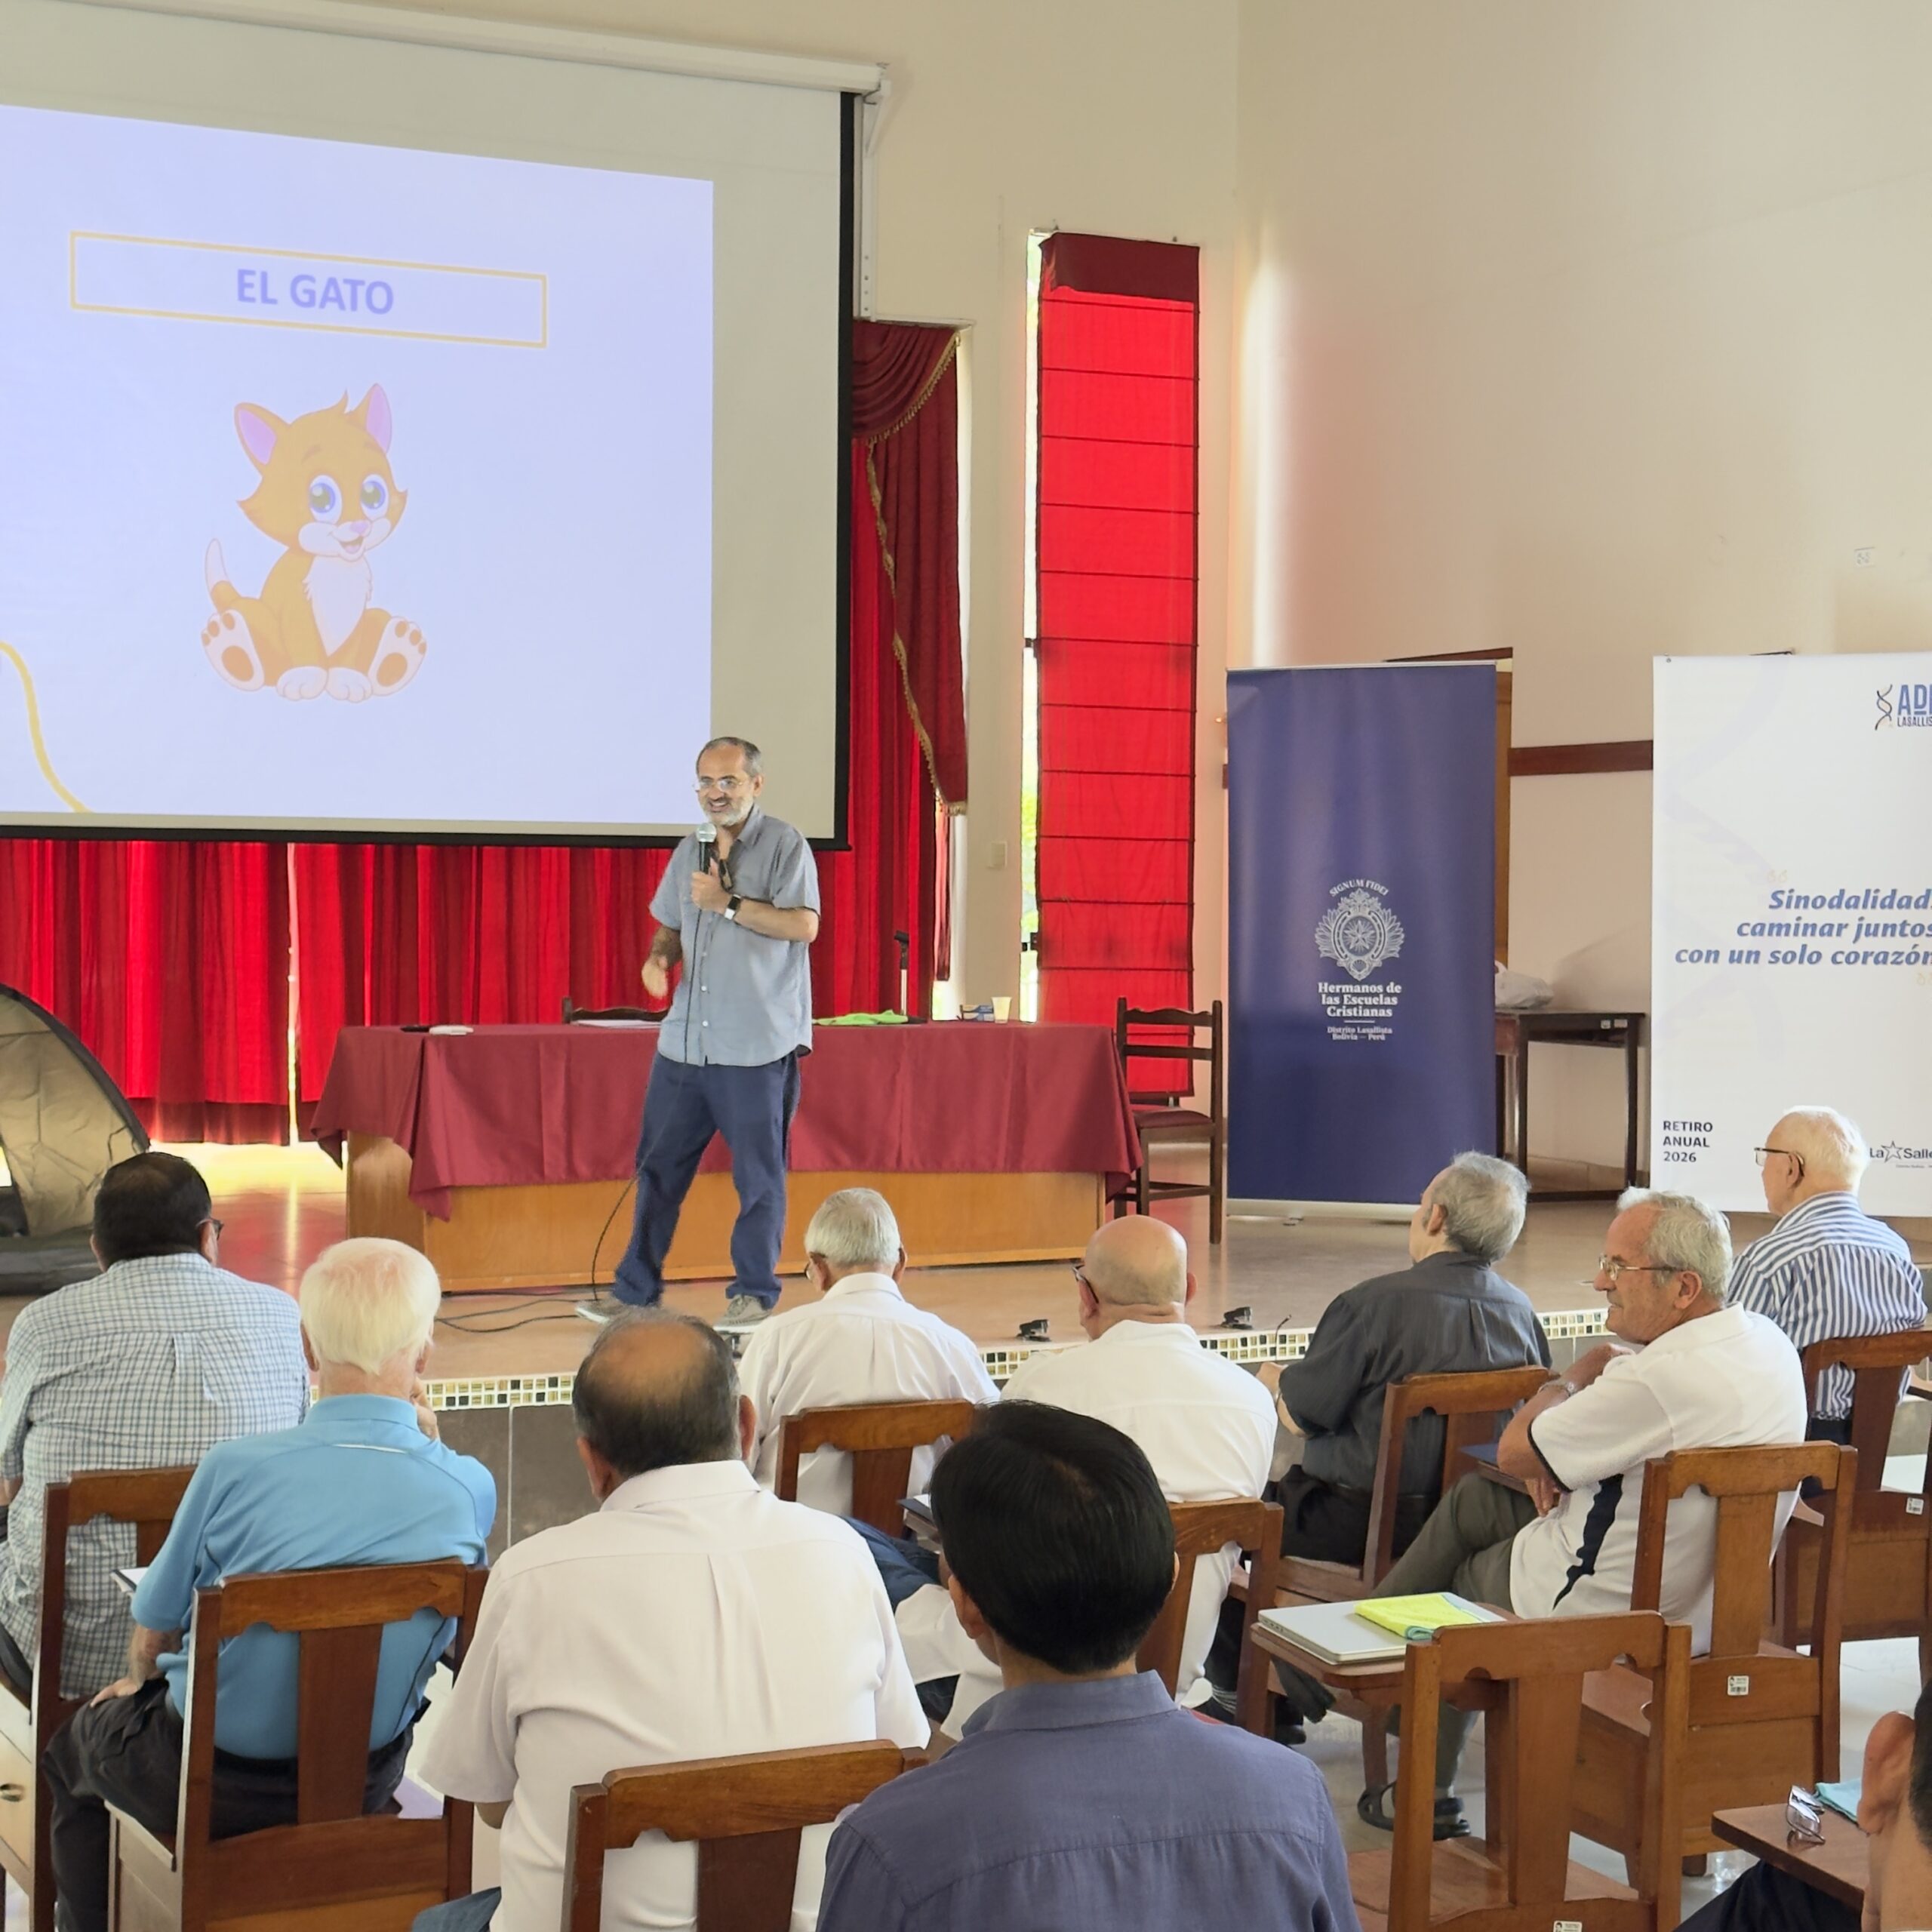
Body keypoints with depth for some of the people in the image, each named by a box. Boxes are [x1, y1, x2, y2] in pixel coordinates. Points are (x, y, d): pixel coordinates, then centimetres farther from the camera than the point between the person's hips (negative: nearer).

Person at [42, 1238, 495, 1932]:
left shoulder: (237, 1469, -24)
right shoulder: (470, 1487, -18)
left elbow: (153, 1635, -8)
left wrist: (142, 1677, 15)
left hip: (215, 1788, -3)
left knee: (72, 1750, 29)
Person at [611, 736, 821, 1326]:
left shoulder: (784, 844, -3)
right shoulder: (691, 849, 16)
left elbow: (804, 925, -14)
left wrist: (728, 903, -16)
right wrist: (658, 957, 3)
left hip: (757, 1045, -6)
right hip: (685, 1042, 6)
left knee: (758, 1175, 1)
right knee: (659, 1166, 9)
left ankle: (755, 1292, 13)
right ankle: (635, 1291, 17)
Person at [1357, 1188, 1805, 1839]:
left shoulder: (1664, 1378, -33)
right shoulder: (1766, 1341, -3)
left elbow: (1514, 1450, -19)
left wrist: (1579, 1376, -4)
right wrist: (1565, 1453, -1)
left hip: (1613, 1617, -9)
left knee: (1456, 1584, 21)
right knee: (1470, 1501, 21)